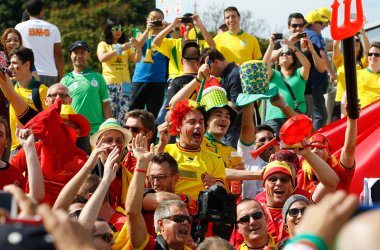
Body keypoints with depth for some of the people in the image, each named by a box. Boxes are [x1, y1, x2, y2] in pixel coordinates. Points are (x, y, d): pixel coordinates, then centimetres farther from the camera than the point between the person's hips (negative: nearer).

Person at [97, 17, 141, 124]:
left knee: (123, 114, -5)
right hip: (109, 83, -3)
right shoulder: (103, 45, 9)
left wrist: (138, 48, -12)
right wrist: (119, 49, -18)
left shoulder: (126, 45, 19)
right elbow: (102, 58, -10)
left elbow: (136, 60, 8)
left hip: (125, 84, 3)